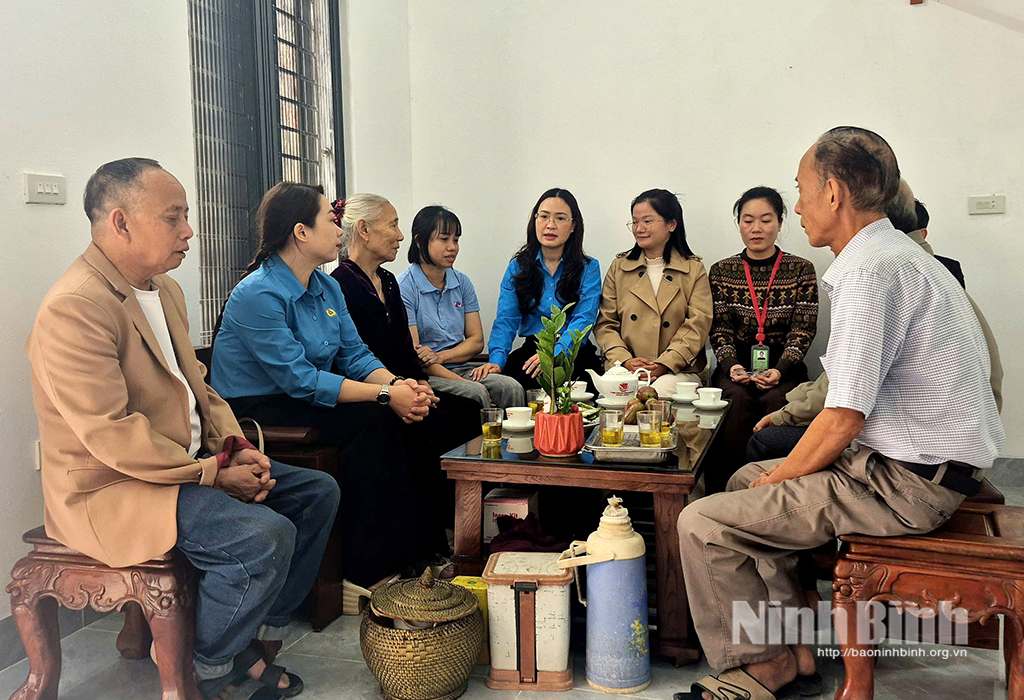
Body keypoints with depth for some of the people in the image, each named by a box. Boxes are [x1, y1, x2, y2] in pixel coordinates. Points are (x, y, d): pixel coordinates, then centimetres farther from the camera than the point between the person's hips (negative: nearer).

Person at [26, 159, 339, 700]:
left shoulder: (165, 289, 12)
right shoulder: (74, 308, -20)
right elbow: (112, 436, -25)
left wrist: (235, 449, -1)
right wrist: (213, 473, -20)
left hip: (190, 463, 10)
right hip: (108, 491, -10)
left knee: (317, 492, 4)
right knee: (266, 535, -28)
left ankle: (258, 640, 12)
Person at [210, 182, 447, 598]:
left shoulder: (327, 287, 8)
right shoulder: (259, 295, -19)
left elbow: (356, 356, 4)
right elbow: (301, 381, -24)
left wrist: (398, 384, -17)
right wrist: (385, 394, -27)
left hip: (307, 402, 8)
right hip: (255, 413, -8)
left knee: (407, 415, -13)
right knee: (371, 419, -26)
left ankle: (418, 553, -8)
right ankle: (363, 576, -19)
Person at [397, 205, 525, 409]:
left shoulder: (462, 282, 13)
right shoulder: (405, 287, -6)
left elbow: (477, 340, 9)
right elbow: (413, 355, -11)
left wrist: (440, 356, -12)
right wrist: (463, 382, -20)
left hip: (461, 366, 5)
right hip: (424, 375, -5)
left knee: (511, 388, -23)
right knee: (475, 393, -32)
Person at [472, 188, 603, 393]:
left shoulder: (589, 268, 5)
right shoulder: (518, 267, 12)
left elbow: (583, 319, -9)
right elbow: (506, 319, 1)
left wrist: (555, 353, -29)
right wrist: (496, 360, -19)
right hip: (531, 350, 2)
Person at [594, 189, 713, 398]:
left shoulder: (694, 270, 9)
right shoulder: (619, 267, 15)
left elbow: (697, 326, -1)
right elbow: (605, 324, 9)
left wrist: (663, 365, -14)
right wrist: (625, 360, -9)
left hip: (678, 370, -1)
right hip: (624, 369, 1)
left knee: (660, 391, -35)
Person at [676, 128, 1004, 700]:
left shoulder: (869, 274, -20)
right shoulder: (897, 254, 14)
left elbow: (844, 420, -23)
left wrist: (779, 478, -5)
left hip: (906, 482, -11)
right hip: (930, 465, 11)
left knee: (704, 523, -12)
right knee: (747, 479, 21)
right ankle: (795, 644, 21)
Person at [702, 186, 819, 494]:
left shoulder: (801, 270, 7)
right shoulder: (722, 271, 11)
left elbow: (802, 331, 0)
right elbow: (720, 331, 6)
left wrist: (779, 371, -16)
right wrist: (731, 366, -14)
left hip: (785, 367, 0)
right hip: (736, 365, 1)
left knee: (774, 401, -32)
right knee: (738, 401, -31)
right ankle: (727, 492, -25)